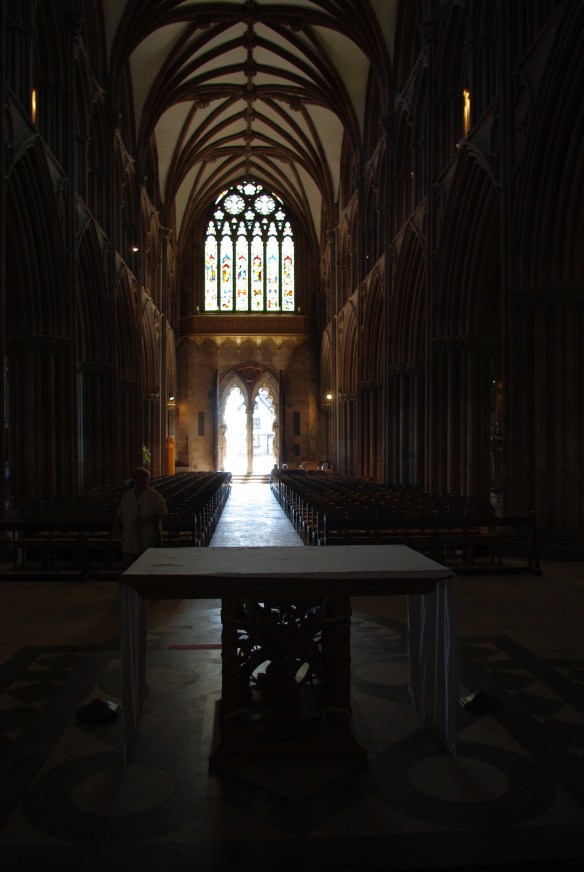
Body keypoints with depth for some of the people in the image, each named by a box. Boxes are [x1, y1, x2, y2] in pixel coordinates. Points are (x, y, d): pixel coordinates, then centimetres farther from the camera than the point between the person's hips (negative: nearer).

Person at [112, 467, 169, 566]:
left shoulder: (155, 496, -4)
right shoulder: (127, 494, 13)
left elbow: (164, 515, -9)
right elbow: (119, 514, 19)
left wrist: (147, 520, -21)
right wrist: (116, 529, 3)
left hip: (148, 544, -5)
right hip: (129, 544, 5)